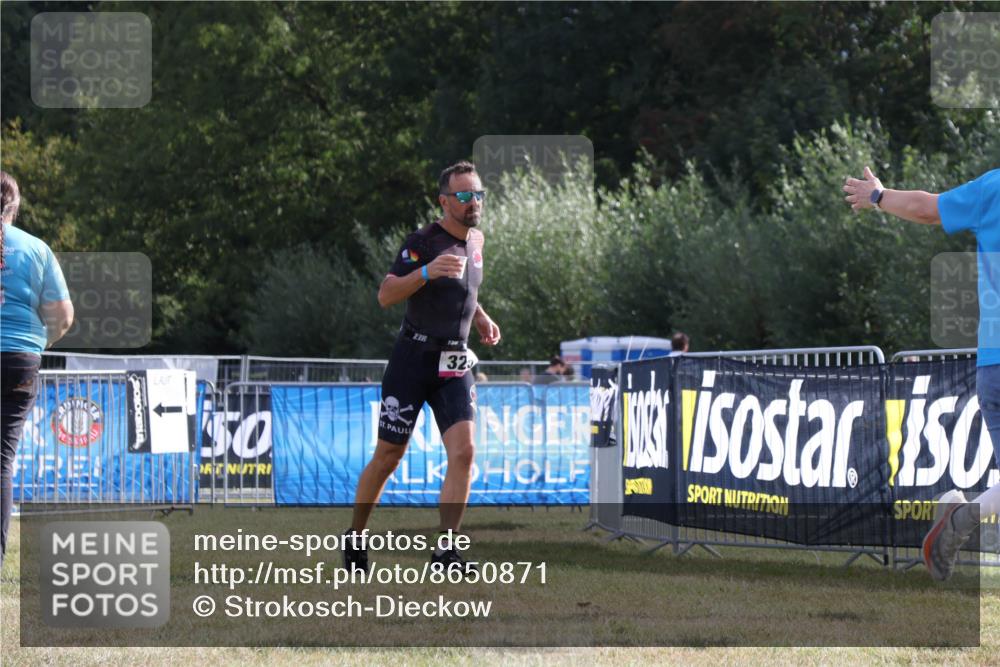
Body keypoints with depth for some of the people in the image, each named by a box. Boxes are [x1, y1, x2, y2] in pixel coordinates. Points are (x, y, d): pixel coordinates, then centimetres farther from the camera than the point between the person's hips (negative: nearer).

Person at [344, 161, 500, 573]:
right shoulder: (423, 242, -12)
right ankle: (355, 537, 23)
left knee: (463, 451, -14)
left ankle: (445, 552, -13)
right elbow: (385, 296, -22)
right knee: (388, 457, 3)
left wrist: (480, 318, 12)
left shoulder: (475, 241, 9)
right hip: (413, 359, -5)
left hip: (455, 365, 5)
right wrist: (426, 272, -36)